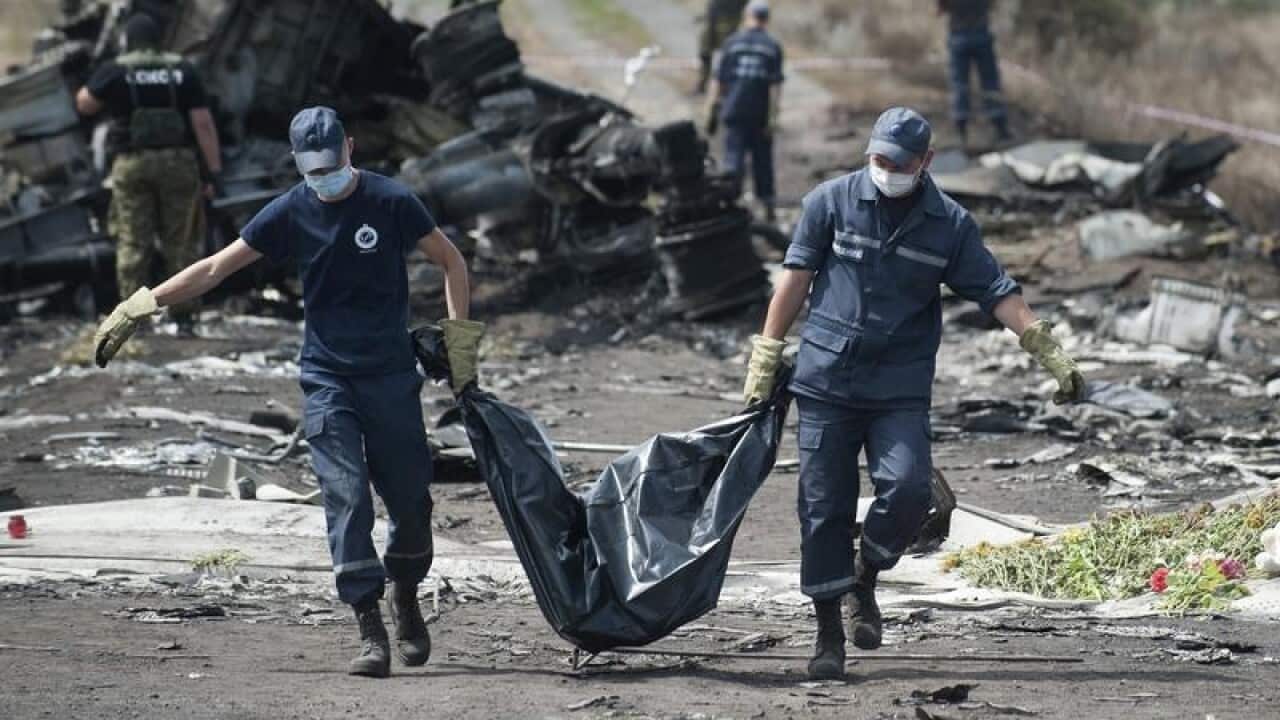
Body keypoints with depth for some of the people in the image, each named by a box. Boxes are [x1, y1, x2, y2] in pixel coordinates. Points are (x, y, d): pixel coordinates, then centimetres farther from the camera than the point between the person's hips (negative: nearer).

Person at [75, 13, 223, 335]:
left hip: (132, 165, -1)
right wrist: (215, 171, -3)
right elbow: (204, 122, -3)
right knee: (180, 243, 7)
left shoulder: (115, 71, -2)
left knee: (133, 245, 3)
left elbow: (84, 104, 10)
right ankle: (184, 318, 3)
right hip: (177, 164, 1)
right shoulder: (183, 71, 3)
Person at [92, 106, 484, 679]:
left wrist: (459, 340, -2)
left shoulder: (391, 202, -6)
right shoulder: (290, 213, -1)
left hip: (392, 376, -1)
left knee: (410, 499, 2)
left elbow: (451, 262, 5)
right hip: (327, 379, 1)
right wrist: (141, 306, -1)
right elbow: (216, 268, 4)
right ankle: (370, 630, -14)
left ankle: (404, 595, 31)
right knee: (346, 500, -11)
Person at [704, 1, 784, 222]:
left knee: (734, 160, -3)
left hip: (735, 112, -1)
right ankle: (768, 206, 22)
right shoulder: (773, 47, 1)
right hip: (760, 114, 1)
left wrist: (712, 112, 7)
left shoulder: (732, 43, 2)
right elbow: (776, 85, -7)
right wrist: (773, 118, -7)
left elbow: (718, 81, 1)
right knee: (762, 160, 14)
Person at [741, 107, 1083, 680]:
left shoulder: (949, 225, 4)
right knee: (824, 507, 0)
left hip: (901, 390, 0)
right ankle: (828, 636, 10)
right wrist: (765, 357, 2)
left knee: (907, 488, -20)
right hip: (825, 380, 0)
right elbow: (796, 278, 4)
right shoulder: (832, 202, 1)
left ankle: (864, 581, 9)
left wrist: (1051, 356, -7)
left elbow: (998, 293, 2)